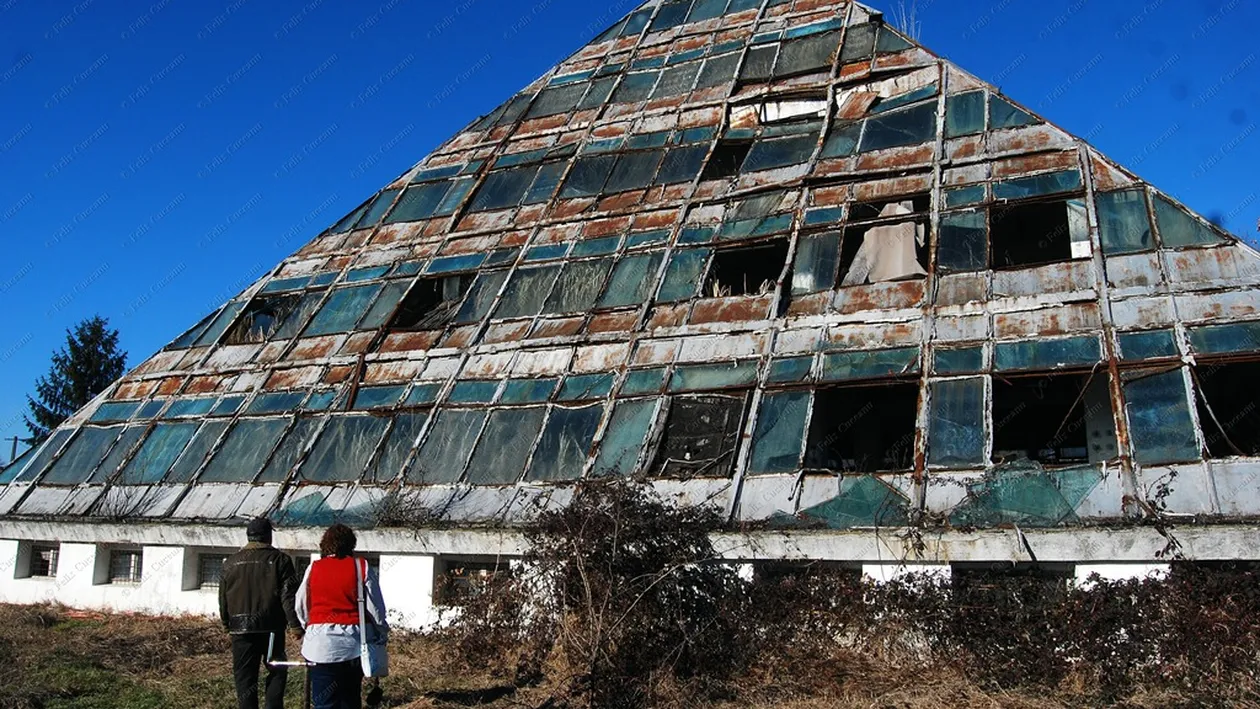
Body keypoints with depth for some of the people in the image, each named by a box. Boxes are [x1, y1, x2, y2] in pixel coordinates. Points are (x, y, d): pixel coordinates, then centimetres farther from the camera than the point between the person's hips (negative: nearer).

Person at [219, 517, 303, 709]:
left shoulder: (231, 562, 7)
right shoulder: (280, 559, -4)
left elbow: (223, 597, 13)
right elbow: (289, 596, -8)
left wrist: (227, 623, 25)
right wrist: (296, 624, -6)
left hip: (241, 628, 3)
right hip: (271, 627, -2)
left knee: (244, 676, 8)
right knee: (277, 671, 10)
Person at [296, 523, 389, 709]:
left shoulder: (314, 568, 0)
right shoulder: (362, 567, -3)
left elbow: (301, 606, 8)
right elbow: (376, 607, -1)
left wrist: (308, 625, 28)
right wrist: (382, 629, 17)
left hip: (321, 643, 0)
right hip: (353, 642, 1)